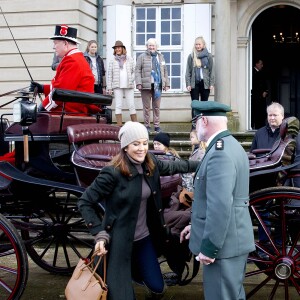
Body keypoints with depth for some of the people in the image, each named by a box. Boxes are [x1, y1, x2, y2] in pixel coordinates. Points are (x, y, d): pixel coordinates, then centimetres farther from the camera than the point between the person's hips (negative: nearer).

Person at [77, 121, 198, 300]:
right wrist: (99, 233, -20)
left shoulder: (150, 164, -3)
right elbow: (85, 202, -16)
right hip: (119, 240, -6)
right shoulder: (113, 173, -22)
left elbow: (173, 166, 17)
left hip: (144, 237, 6)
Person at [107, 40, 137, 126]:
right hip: (117, 86, 0)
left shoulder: (130, 59, 10)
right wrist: (109, 88, -1)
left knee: (131, 105, 0)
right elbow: (109, 75, 6)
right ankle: (119, 126, -3)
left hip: (129, 86, 0)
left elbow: (134, 71, 12)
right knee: (118, 106, -3)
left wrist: (131, 80, -5)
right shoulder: (112, 61, 8)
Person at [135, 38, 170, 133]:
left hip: (158, 86, 3)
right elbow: (137, 71, -2)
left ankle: (157, 125, 13)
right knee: (146, 107, 2)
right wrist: (138, 83, -13)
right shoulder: (142, 57, 4)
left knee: (157, 107, 7)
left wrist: (166, 84, 11)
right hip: (146, 86, -3)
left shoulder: (160, 57, 17)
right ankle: (147, 125, 9)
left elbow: (165, 71, 18)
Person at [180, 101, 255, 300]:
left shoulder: (219, 153, -21)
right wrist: (197, 226, 22)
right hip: (234, 240, 10)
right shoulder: (231, 146, 12)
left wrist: (209, 248, -21)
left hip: (223, 244, -10)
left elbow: (220, 206, -27)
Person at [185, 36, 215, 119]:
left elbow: (212, 70, 4)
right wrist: (188, 84, -4)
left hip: (205, 83, 0)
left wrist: (211, 83, -4)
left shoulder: (208, 56, 4)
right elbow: (188, 71, 4)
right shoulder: (191, 56, 5)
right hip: (194, 83, 0)